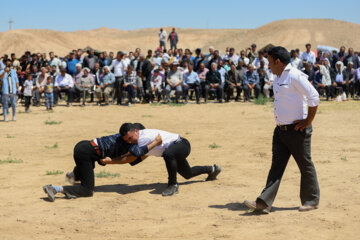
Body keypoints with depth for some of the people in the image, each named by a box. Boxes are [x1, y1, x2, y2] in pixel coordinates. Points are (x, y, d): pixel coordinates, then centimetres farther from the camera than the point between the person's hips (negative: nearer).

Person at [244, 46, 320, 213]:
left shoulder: (295, 76, -15)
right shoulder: (278, 78, 15)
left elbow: (314, 97, -20)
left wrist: (308, 121, -16)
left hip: (297, 130, -9)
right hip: (281, 129, 9)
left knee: (305, 165, 5)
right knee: (277, 165, 4)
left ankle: (311, 201, 18)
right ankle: (264, 202, 1)